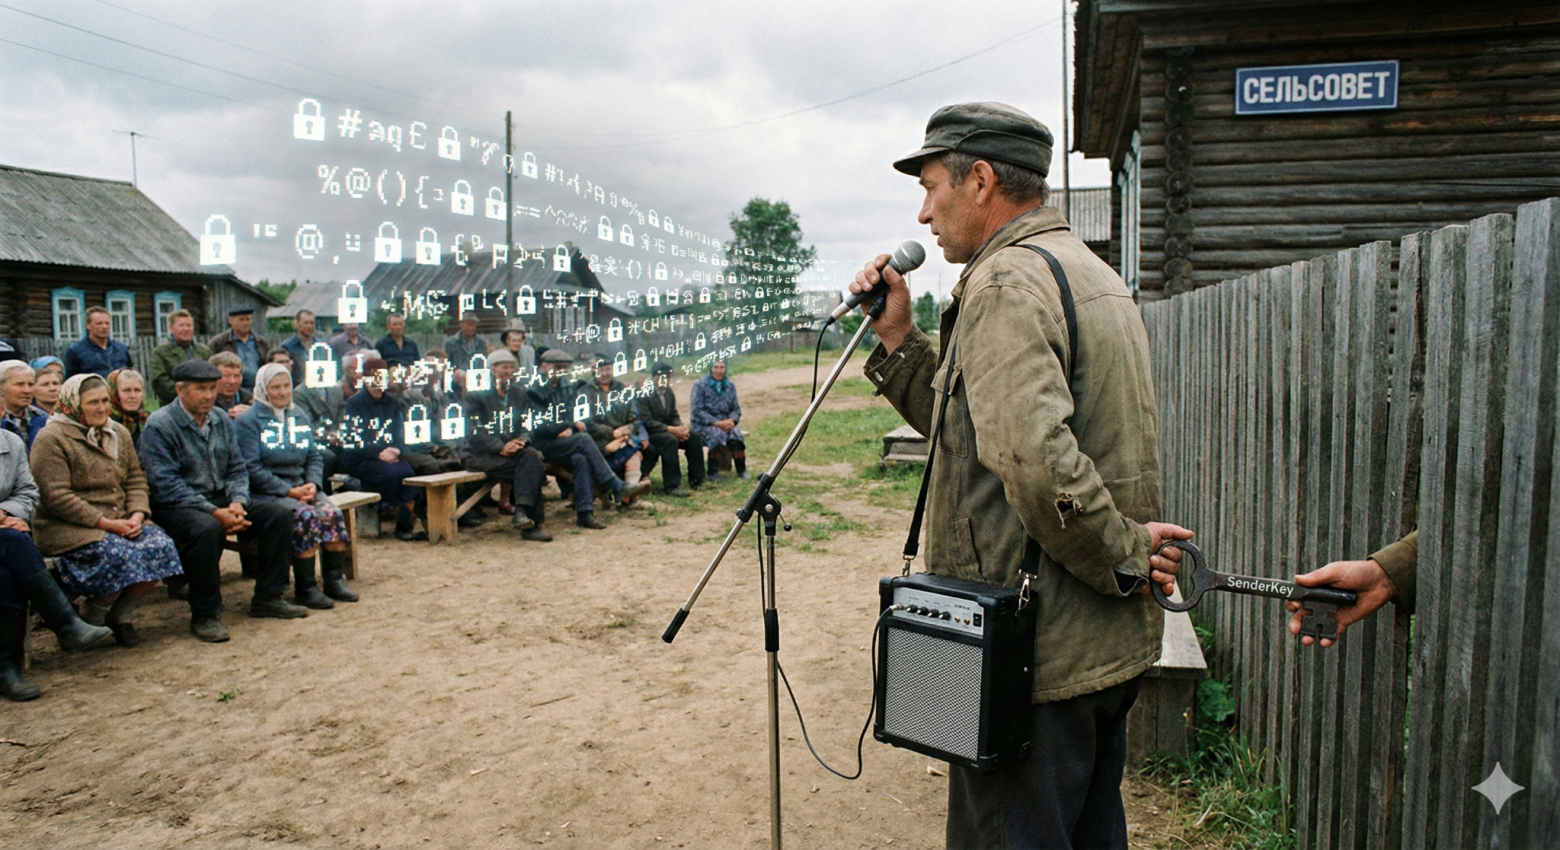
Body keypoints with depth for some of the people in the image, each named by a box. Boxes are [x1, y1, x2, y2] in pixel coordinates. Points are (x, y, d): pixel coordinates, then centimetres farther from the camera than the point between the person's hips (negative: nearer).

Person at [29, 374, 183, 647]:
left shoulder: (119, 433, 15)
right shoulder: (51, 439, -8)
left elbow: (136, 480, 13)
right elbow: (56, 497, -15)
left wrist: (137, 515, -8)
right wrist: (105, 523, -19)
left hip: (120, 521, 7)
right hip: (69, 529, -6)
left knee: (161, 547, -20)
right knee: (121, 556, -32)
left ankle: (120, 615, 1)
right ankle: (92, 621, -3)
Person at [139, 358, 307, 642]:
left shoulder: (222, 421, 9)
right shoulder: (159, 425, -11)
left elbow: (237, 469, 10)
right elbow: (165, 485, -19)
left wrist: (237, 503, -12)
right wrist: (213, 512, -25)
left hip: (220, 502, 7)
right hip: (175, 508, -7)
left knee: (279, 514, -9)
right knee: (207, 529, -38)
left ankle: (267, 598, 1)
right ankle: (203, 616, -22)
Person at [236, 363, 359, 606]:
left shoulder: (299, 415, 16)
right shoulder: (248, 421, -2)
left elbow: (315, 456, 15)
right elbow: (251, 468, -11)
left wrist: (313, 483, -6)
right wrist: (289, 491, -17)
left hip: (301, 487, 5)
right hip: (267, 492, -5)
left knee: (332, 514, -22)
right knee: (305, 516, -30)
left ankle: (334, 581, -15)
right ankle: (304, 589, -22)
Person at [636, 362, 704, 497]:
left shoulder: (669, 393, 9)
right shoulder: (642, 395, -16)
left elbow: (674, 416, 11)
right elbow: (646, 422, -24)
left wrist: (681, 427, -14)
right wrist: (672, 430, -28)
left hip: (666, 429, 8)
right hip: (648, 434, -8)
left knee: (694, 436, -11)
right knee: (670, 440, -35)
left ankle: (696, 479, -5)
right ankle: (672, 486, -31)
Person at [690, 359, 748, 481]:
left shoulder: (730, 386, 8)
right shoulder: (700, 385, -5)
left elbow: (736, 409, 11)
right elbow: (696, 410, -10)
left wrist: (731, 420, -13)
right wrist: (716, 423, -19)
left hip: (725, 422, 4)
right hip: (703, 424, -4)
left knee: (736, 434, -27)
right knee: (717, 434, -34)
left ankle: (741, 470, -21)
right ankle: (713, 472, -22)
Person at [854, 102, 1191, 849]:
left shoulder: (1007, 281, -18)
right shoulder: (1090, 272, 15)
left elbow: (1035, 460, -33)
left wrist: (1121, 554, -18)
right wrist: (899, 338, 7)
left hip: (1038, 657, -10)